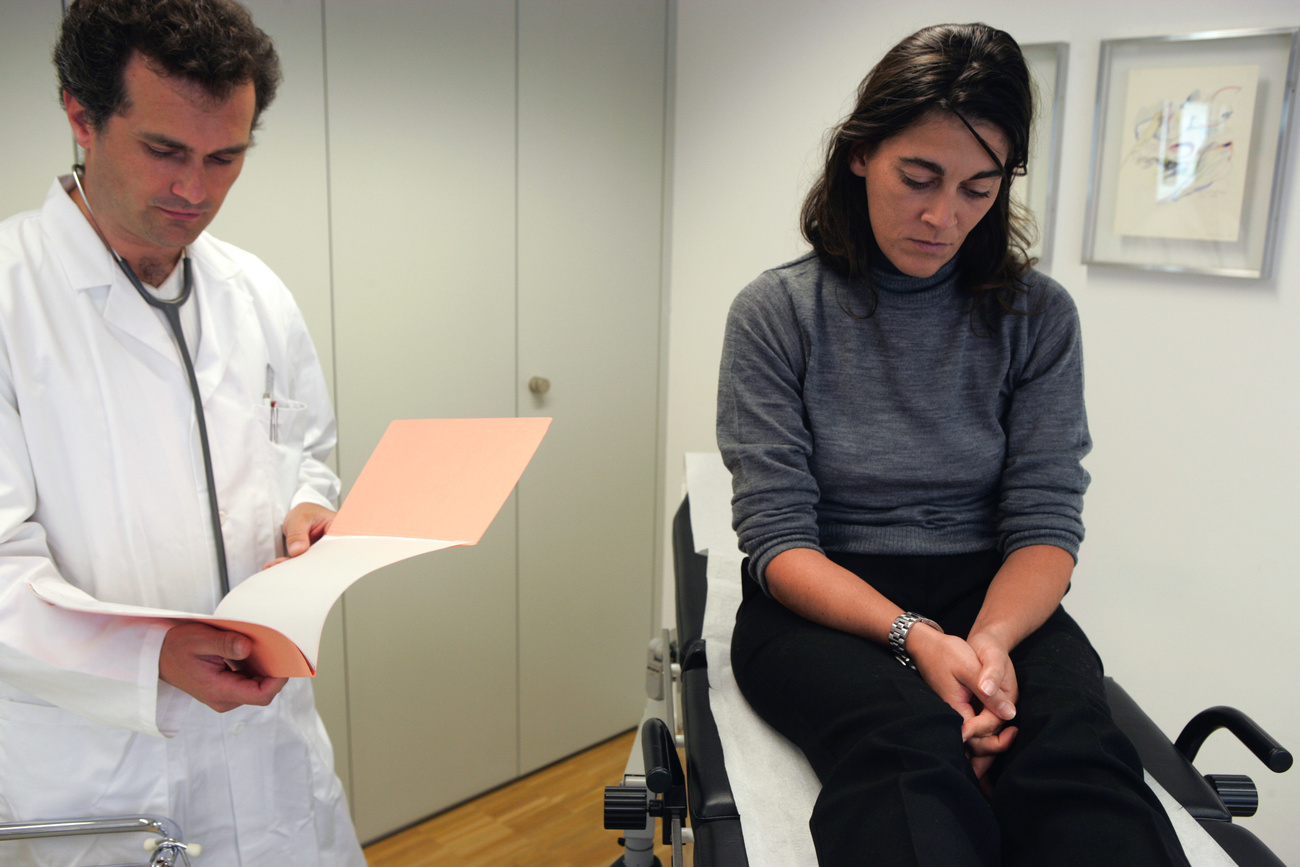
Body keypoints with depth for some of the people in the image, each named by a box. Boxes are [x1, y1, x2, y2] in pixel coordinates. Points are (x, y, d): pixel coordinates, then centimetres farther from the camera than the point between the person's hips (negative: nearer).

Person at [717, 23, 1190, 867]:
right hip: (823, 605, -2)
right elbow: (778, 539, -9)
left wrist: (991, 639, -23)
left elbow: (1046, 524, -2)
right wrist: (916, 638, -24)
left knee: (1075, 738, -30)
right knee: (909, 741, -35)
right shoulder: (776, 313, -4)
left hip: (991, 597, 3)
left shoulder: (1039, 317, 3)